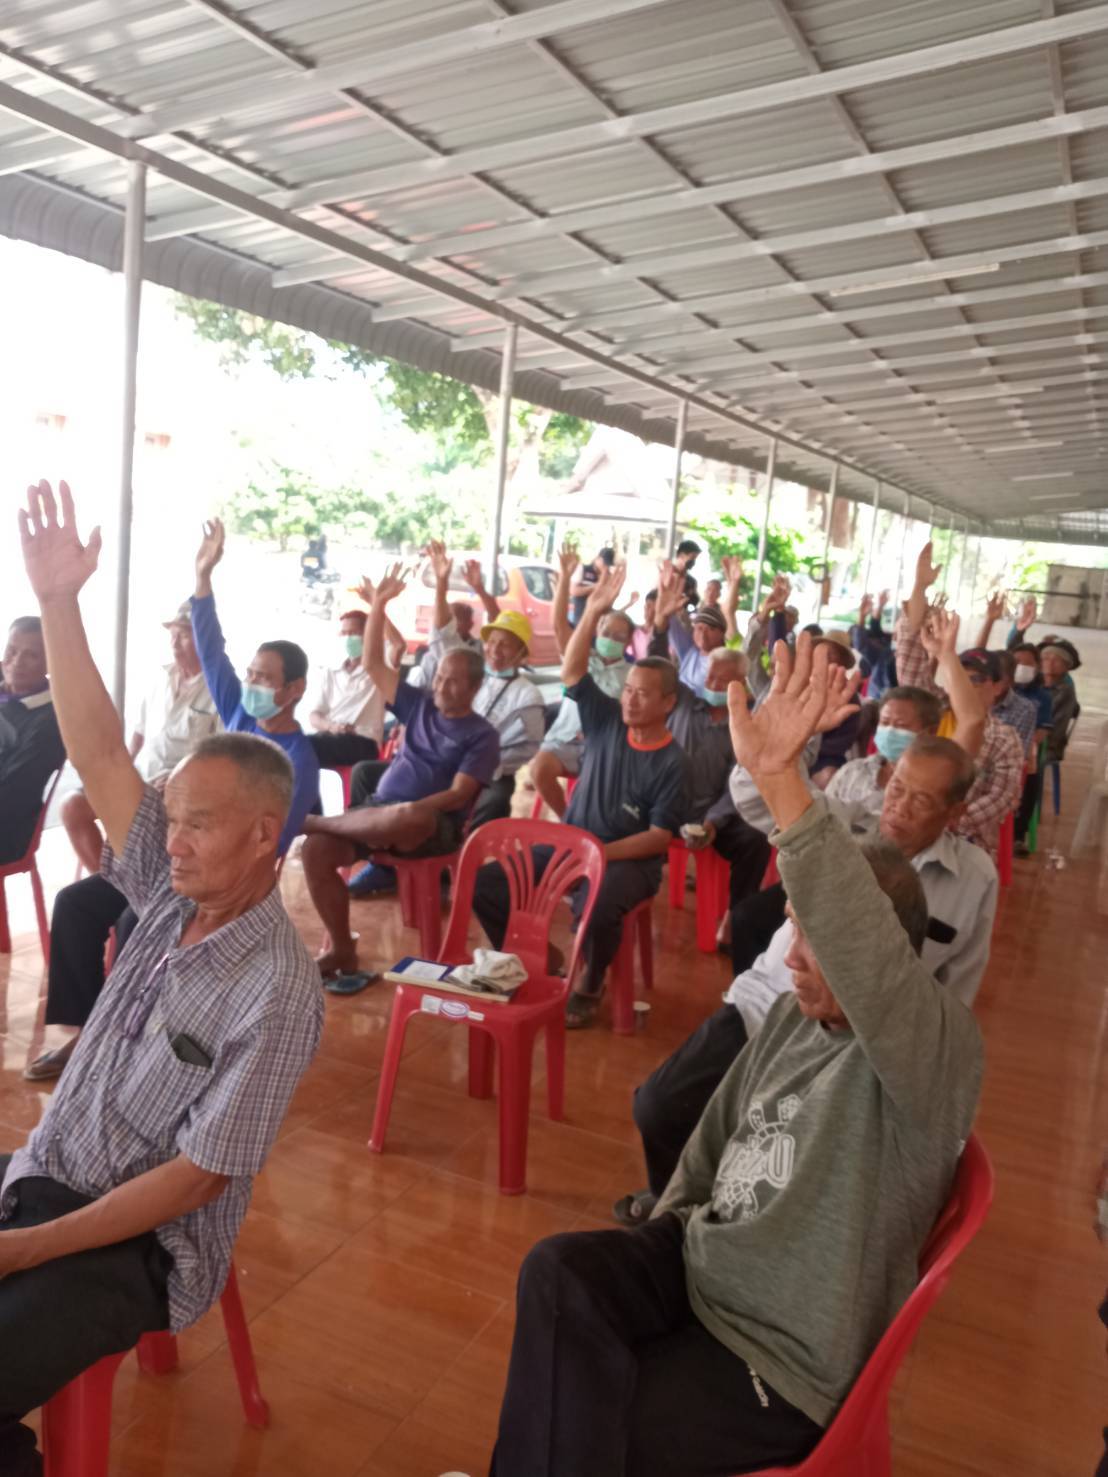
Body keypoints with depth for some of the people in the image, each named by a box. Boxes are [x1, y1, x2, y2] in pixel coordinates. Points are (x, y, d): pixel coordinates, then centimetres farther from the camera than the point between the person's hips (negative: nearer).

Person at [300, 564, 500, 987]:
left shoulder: (482, 735, -2)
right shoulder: (418, 705, 14)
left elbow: (458, 795, -12)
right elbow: (373, 663, 11)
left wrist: (403, 812, -24)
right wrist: (379, 605, 2)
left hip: (434, 825, -5)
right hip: (380, 810, 5)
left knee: (410, 816, -42)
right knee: (316, 851, -21)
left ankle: (315, 820, -16)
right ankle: (341, 948, -7)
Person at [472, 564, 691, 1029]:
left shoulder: (673, 762, -10)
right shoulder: (607, 721, 2)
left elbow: (659, 836, -13)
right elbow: (572, 672, -8)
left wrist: (600, 854, -24)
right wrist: (593, 611, -17)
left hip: (629, 859, -5)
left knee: (595, 908, -38)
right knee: (486, 882, -12)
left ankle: (590, 987, -6)